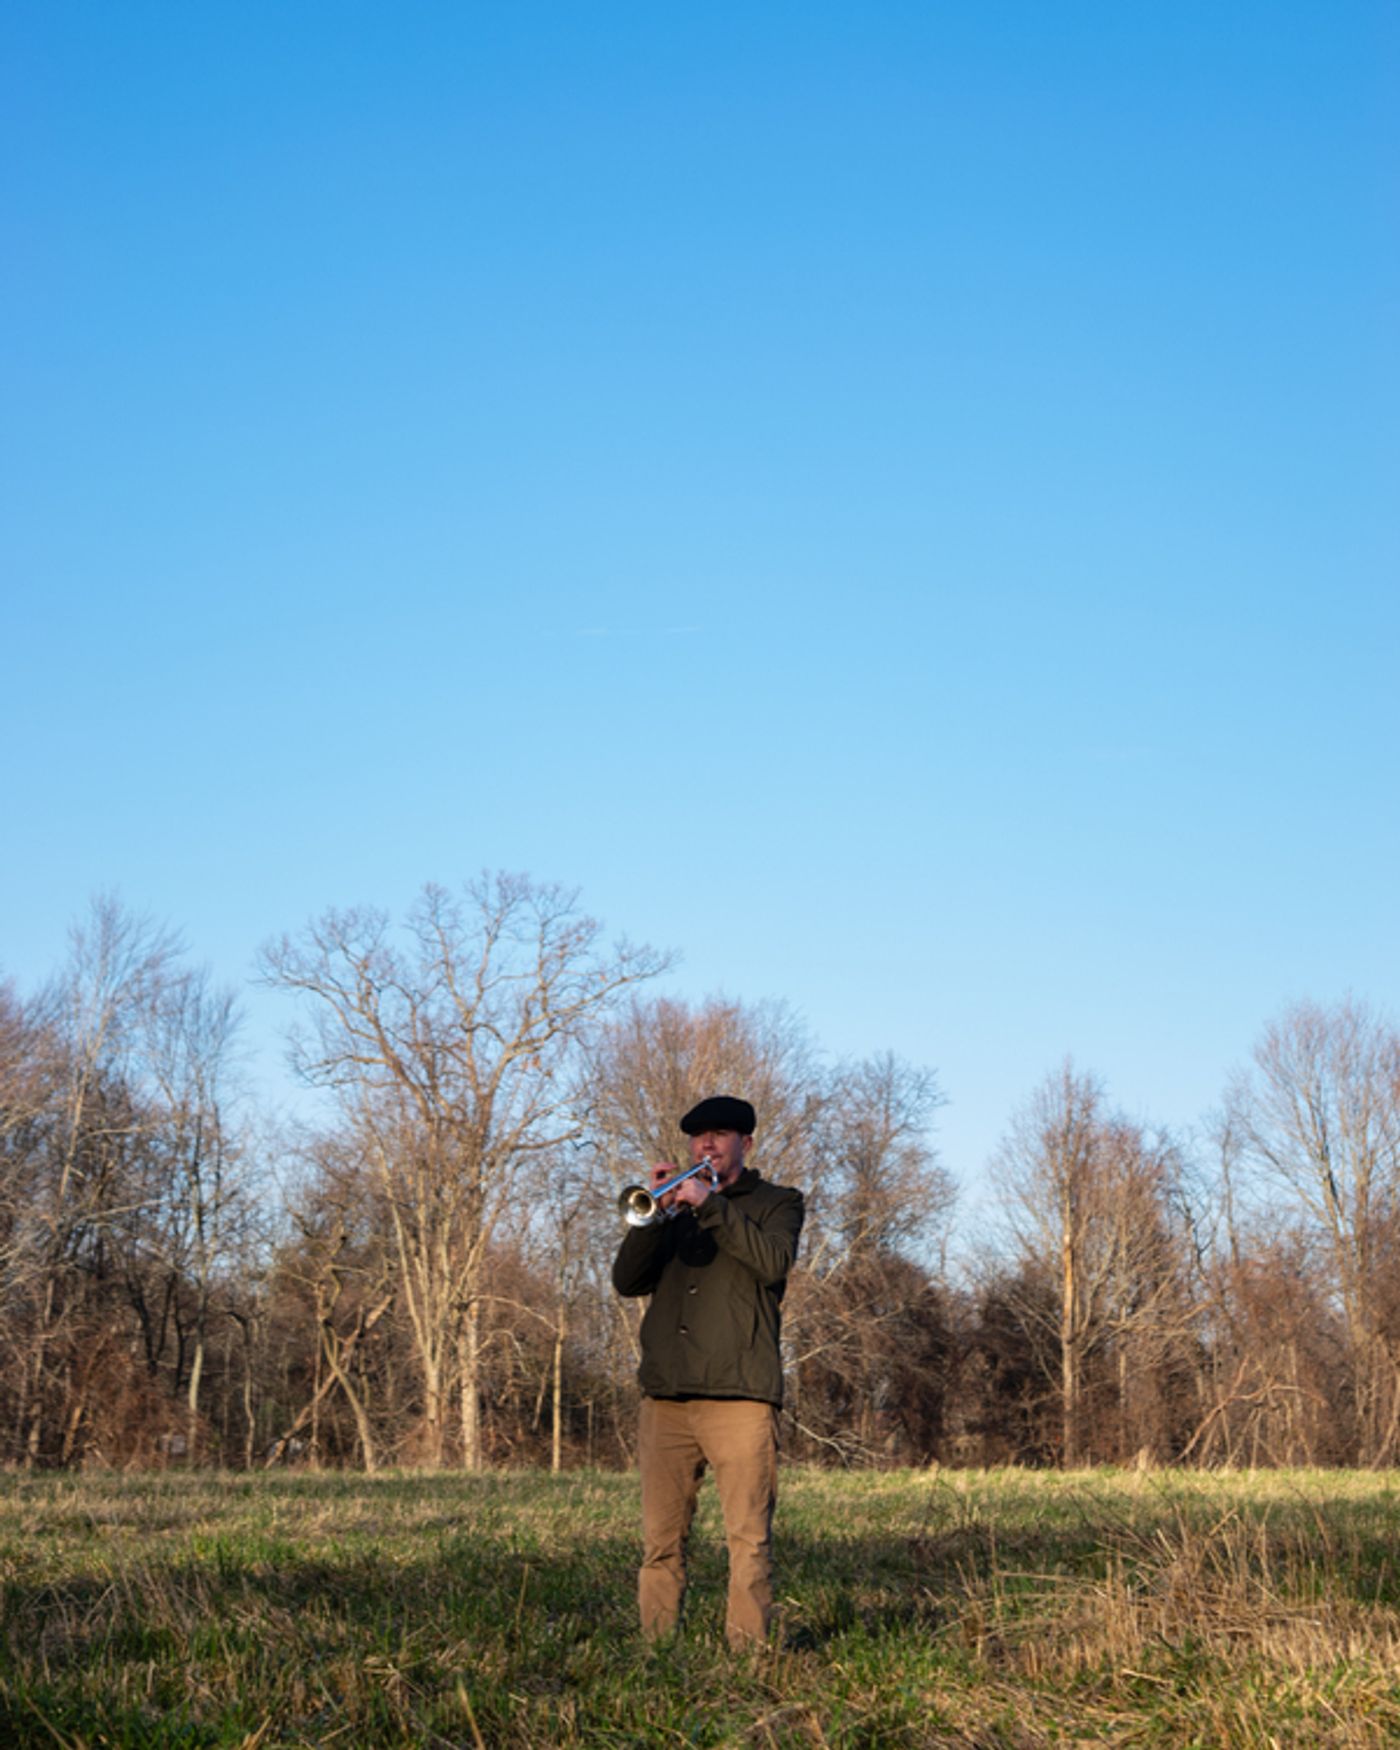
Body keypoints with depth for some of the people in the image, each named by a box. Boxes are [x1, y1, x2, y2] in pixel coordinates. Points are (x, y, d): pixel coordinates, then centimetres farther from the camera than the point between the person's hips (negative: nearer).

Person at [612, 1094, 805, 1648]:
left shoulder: (777, 1202, 13)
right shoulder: (674, 1210, 23)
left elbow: (773, 1263, -9)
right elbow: (627, 1280, 9)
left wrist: (709, 1204, -13)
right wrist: (656, 1210, -4)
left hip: (739, 1394, -3)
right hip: (666, 1397, 3)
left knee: (748, 1535, -8)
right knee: (660, 1540, 2)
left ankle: (748, 1651, -4)